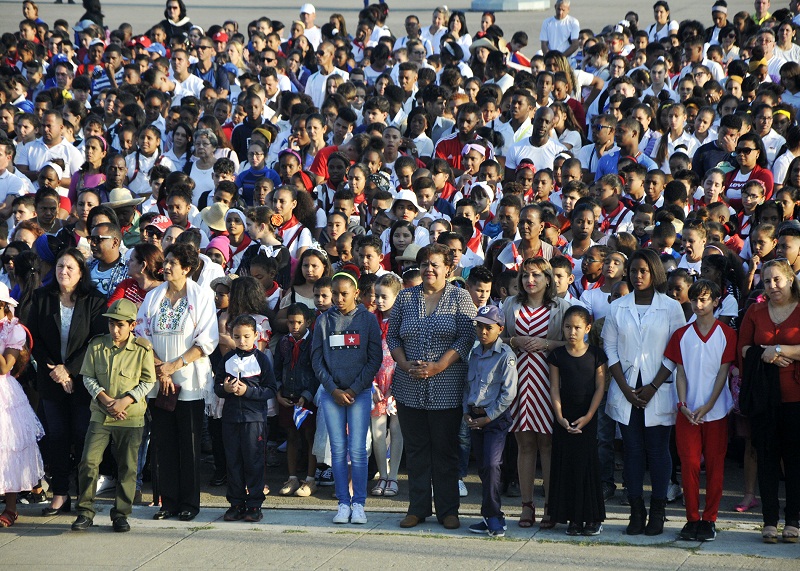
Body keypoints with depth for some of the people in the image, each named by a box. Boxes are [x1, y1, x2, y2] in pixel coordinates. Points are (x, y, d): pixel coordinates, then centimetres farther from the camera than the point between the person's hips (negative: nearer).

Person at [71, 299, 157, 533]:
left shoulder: (142, 349, -3)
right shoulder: (96, 346, 2)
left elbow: (147, 382, -3)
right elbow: (88, 377, 4)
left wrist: (124, 401, -13)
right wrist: (105, 399, -11)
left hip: (131, 417, -1)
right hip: (100, 415, 1)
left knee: (127, 468, 4)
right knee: (88, 461, -8)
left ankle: (121, 514, 16)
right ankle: (85, 512, 2)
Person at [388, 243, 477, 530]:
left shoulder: (459, 297, 1)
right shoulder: (405, 298, 10)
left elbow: (467, 337, -6)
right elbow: (392, 336, 12)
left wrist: (438, 366, -15)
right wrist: (405, 364, -6)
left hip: (446, 388, -3)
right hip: (409, 388, 3)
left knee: (445, 450, 1)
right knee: (415, 449, 7)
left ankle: (448, 510, 9)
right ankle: (417, 508, 14)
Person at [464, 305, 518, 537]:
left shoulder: (505, 355, -11)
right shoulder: (474, 353, 10)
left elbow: (509, 393, -14)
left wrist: (487, 417, -12)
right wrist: (466, 412, 4)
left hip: (496, 418, -7)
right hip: (475, 417, 7)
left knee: (491, 464, -16)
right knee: (483, 467, 9)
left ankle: (493, 517, -10)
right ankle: (490, 516, 15)